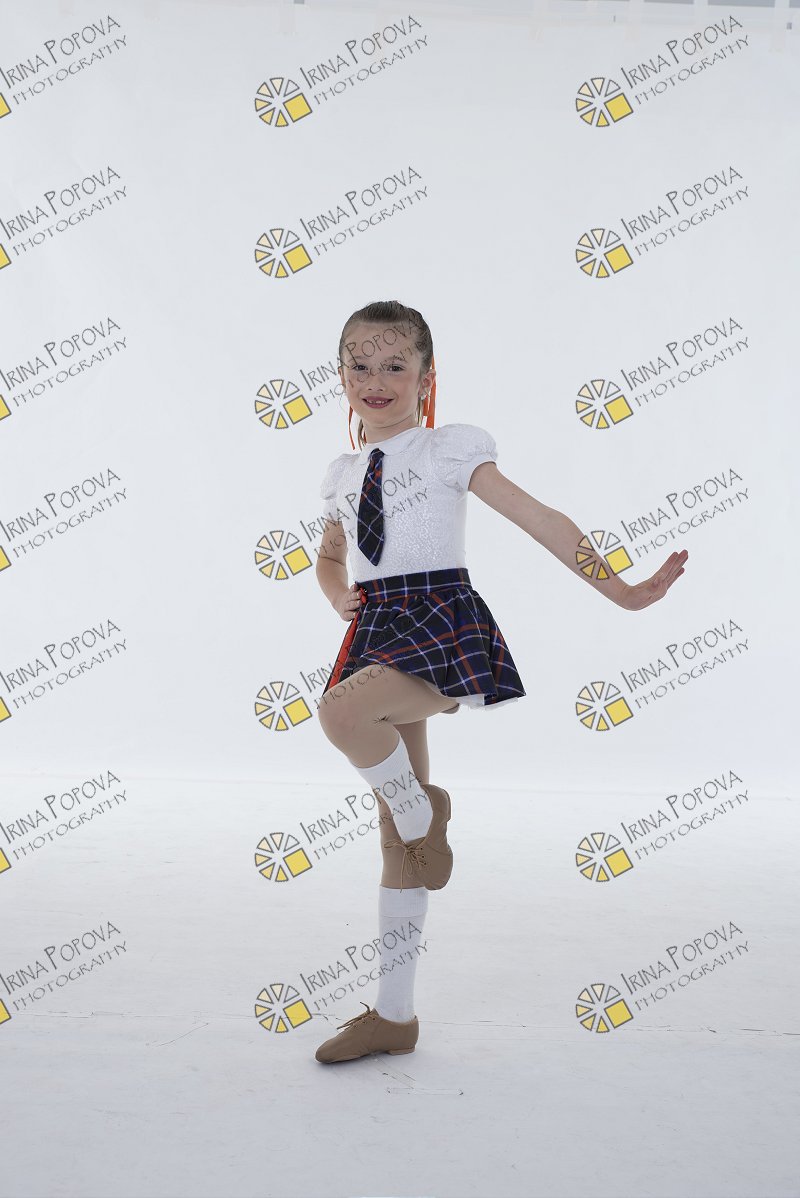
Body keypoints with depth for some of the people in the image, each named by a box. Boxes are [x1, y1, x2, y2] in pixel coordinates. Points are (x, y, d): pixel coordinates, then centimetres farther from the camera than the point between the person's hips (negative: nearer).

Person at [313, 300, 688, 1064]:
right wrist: (340, 596, 12)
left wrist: (622, 592, -9)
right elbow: (331, 557, 33)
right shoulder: (343, 474, 15)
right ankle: (394, 1014, 18)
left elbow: (542, 522, -3)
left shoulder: (451, 448, 0)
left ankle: (423, 813, -5)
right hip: (377, 631, 5)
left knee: (340, 710, -35)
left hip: (441, 625, -5)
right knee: (394, 833, 8)